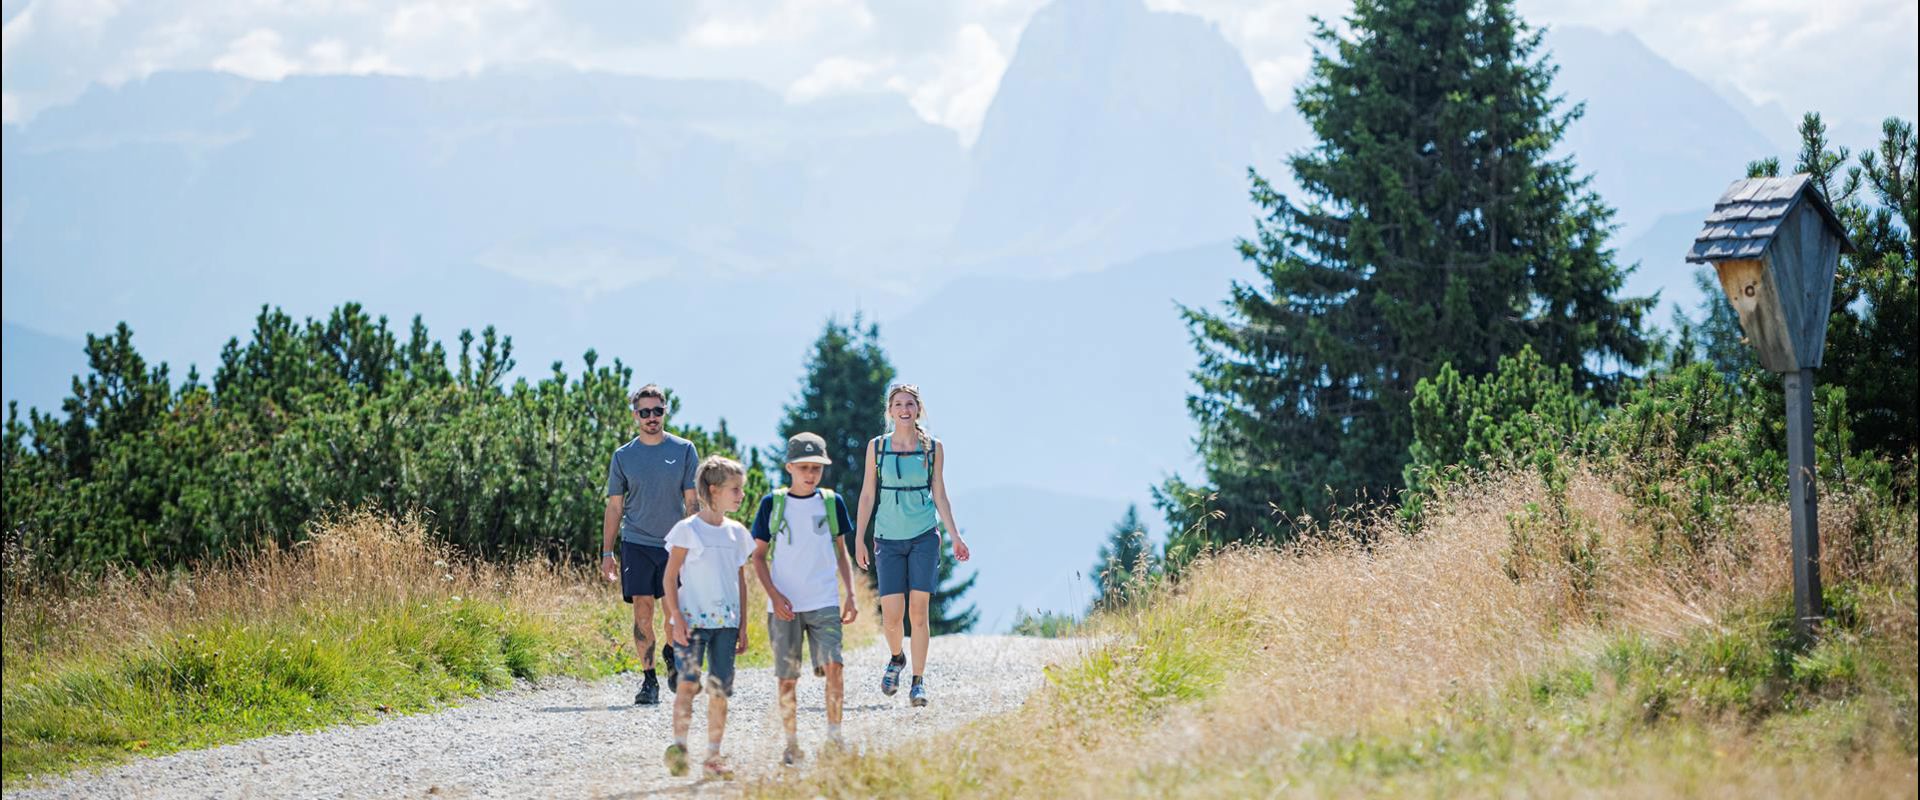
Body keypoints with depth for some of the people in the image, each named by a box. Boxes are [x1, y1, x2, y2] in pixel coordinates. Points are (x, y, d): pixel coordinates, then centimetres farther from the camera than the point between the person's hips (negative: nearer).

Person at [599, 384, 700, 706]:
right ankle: (648, 680, 4)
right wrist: (606, 553, 4)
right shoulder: (624, 456, 6)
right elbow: (614, 507, 9)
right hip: (636, 543, 1)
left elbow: (692, 501, 4)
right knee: (643, 611, -4)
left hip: (674, 544, -1)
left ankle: (671, 653, 23)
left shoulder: (684, 450, 4)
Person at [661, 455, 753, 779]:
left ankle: (713, 756, 9)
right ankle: (679, 746, -11)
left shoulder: (736, 533, 11)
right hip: (693, 619, -4)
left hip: (726, 622, 4)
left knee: (719, 691, 3)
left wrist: (742, 627, 14)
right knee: (689, 683, -14)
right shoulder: (687, 530, -4)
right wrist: (676, 618, -11)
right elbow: (670, 576, -3)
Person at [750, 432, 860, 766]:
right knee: (787, 677, 2)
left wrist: (850, 594, 7)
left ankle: (834, 737, -7)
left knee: (832, 666, -15)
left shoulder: (831, 503, 6)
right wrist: (773, 595, -8)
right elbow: (759, 555, 5)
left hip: (824, 603, 0)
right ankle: (791, 744, 13)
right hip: (784, 604, 0)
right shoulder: (772, 504, 2)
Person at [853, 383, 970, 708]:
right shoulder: (877, 447, 3)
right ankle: (896, 659, 25)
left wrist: (955, 537, 4)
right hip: (889, 538, 0)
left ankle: (918, 681, 2)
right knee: (891, 614, -6)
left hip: (924, 537, 0)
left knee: (918, 610, -6)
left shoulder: (933, 448, 3)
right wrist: (859, 538, 1)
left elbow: (939, 495, 8)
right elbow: (867, 495, 6)